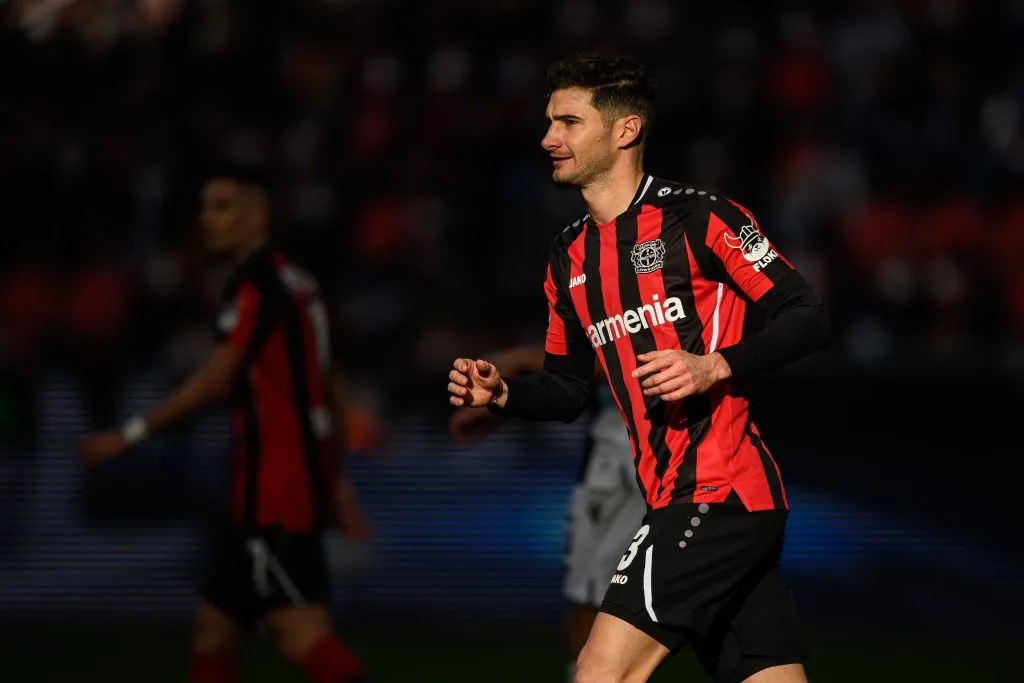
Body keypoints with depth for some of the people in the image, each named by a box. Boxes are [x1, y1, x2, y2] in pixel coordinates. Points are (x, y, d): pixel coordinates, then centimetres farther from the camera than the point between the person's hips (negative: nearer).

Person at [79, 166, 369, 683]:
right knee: (213, 628, 11)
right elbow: (328, 390, 21)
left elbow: (216, 381, -15)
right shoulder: (295, 283, 18)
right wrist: (336, 484, 24)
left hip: (275, 496, -10)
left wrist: (132, 434, -10)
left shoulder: (256, 285, -11)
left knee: (301, 636, -15)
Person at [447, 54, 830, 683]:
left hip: (723, 488, -8)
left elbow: (808, 318, -8)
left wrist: (714, 367, -19)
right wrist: (503, 394, 4)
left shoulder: (699, 218, -7)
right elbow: (571, 388, 23)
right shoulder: (570, 258, 15)